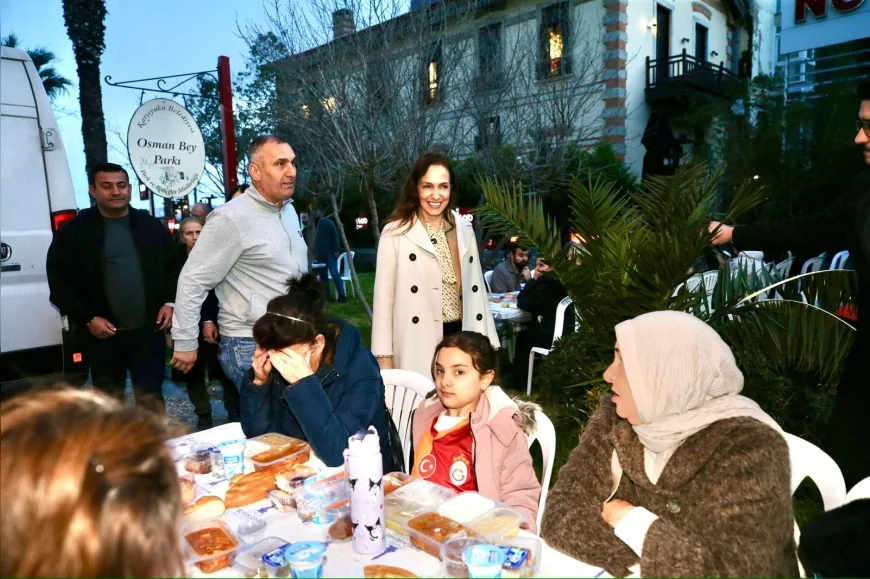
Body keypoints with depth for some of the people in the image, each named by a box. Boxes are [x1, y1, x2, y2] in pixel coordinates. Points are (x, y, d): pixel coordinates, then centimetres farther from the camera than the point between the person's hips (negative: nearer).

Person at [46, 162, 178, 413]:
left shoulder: (153, 227, 7)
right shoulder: (73, 231, -1)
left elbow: (174, 268, 10)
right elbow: (60, 282, -3)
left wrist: (170, 302, -4)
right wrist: (87, 318, -11)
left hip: (149, 330, 1)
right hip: (104, 334, 0)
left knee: (151, 397, 6)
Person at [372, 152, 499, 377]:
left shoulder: (464, 230, 8)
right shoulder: (395, 233, -7)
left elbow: (476, 288, 12)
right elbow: (384, 297, -5)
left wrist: (487, 343, 11)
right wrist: (384, 356, -7)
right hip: (419, 342, -4)